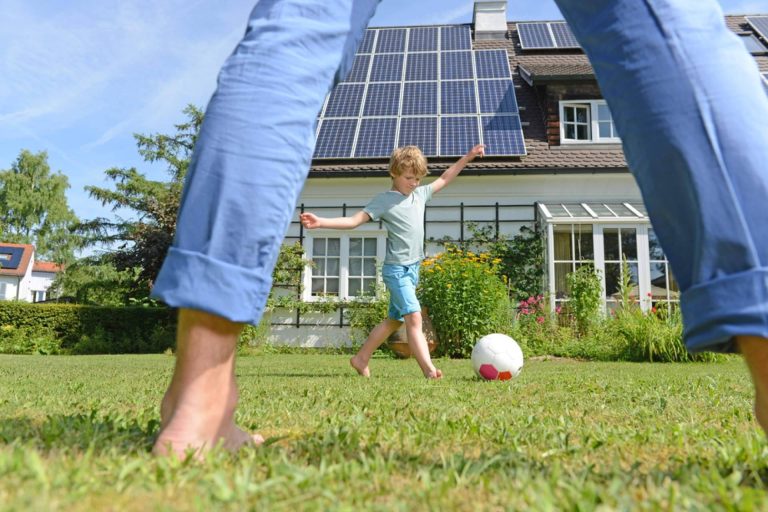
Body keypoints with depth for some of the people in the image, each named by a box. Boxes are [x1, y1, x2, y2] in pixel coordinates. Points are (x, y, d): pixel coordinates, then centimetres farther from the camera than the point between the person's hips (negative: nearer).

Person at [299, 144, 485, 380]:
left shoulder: (421, 194, 13)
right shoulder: (384, 200, -6)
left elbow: (444, 179, 26)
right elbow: (354, 220, -10)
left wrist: (468, 157, 26)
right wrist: (321, 222, -21)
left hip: (413, 269, 8)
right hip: (396, 269, -8)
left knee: (395, 319, 14)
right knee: (414, 317, -17)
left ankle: (361, 359, 26)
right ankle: (429, 369, -21)